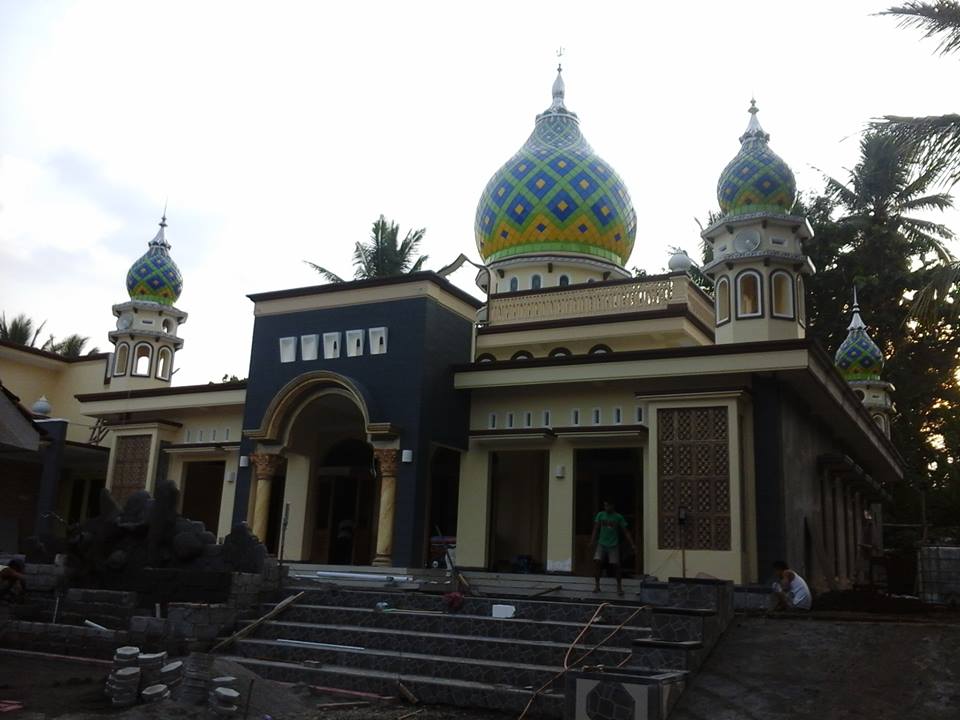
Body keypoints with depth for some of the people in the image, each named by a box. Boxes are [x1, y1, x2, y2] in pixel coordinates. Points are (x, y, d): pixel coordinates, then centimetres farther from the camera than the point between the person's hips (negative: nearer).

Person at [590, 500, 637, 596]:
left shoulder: (619, 517, -2)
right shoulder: (600, 515, 2)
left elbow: (625, 532, 2)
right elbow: (596, 529, 3)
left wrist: (632, 545, -3)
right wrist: (593, 541, -9)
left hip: (613, 545, -1)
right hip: (601, 544, 2)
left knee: (616, 565, -6)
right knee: (597, 562, -12)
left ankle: (619, 587, 11)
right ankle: (597, 586, 1)